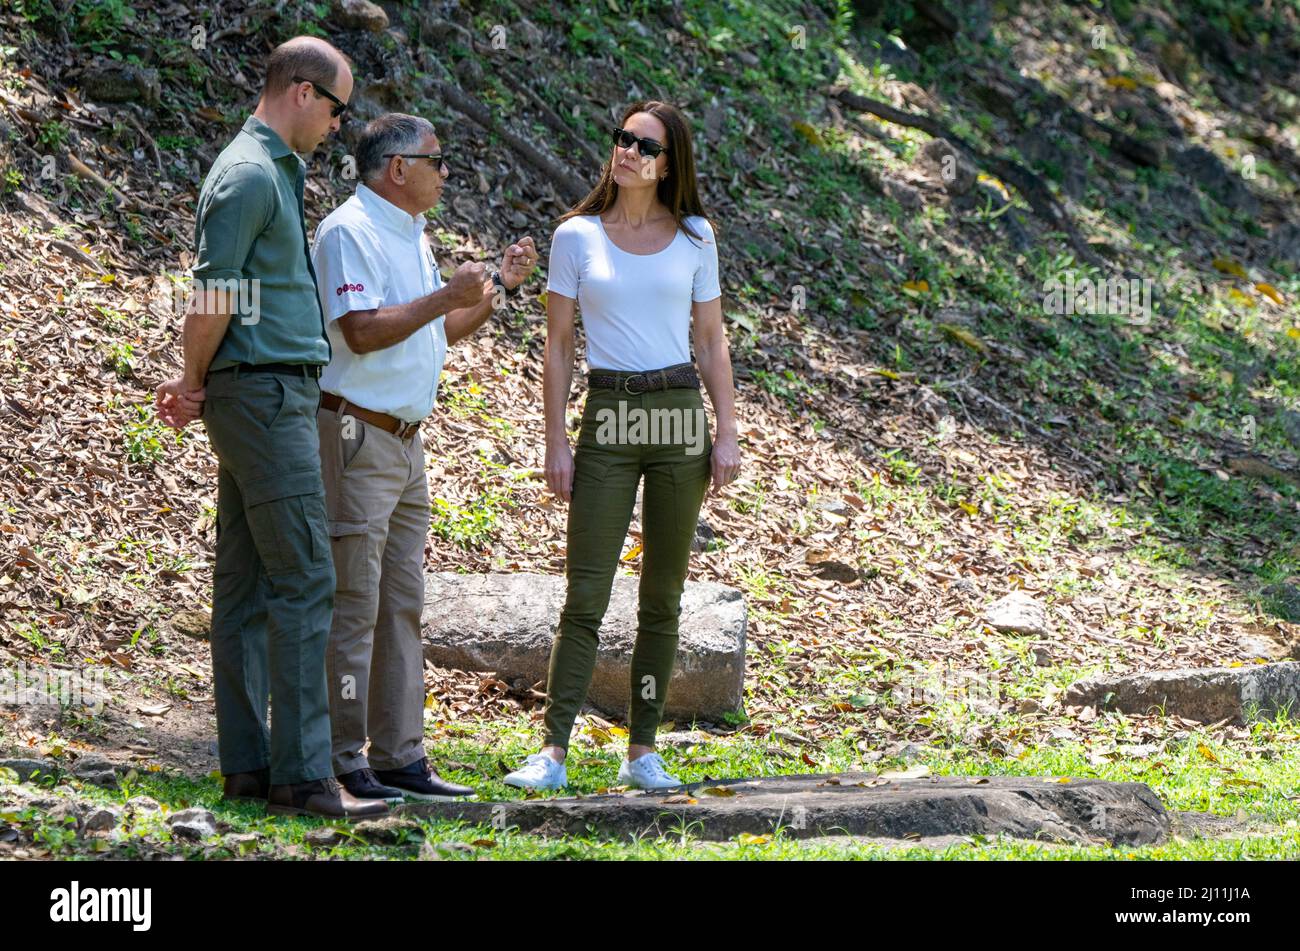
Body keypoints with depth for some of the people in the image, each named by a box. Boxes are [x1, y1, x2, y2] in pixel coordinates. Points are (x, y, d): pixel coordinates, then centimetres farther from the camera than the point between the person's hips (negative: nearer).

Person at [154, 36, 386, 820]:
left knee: (247, 584, 8)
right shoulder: (250, 174, -13)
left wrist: (196, 387, 11)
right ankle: (302, 774, -13)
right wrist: (195, 384, -1)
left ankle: (247, 763, 10)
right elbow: (213, 299, -16)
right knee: (304, 582, -12)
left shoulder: (271, 171, 20)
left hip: (264, 402, 10)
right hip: (267, 397, -10)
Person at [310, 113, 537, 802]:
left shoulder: (412, 236, 18)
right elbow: (362, 332, -22)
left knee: (401, 606, 10)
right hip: (355, 434, -10)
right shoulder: (349, 231, -12)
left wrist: (498, 287, 17)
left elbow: (436, 332, 26)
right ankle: (342, 762, -5)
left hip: (405, 440, 10)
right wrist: (447, 296, -19)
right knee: (352, 607, -8)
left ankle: (399, 757, 14)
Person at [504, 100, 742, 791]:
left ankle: (642, 752, 12)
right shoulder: (577, 236, 3)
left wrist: (726, 433, 2)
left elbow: (712, 341, 10)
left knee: (663, 597, 5)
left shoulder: (695, 239, 7)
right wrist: (555, 441, -3)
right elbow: (557, 344, 3)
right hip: (607, 417, -2)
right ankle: (552, 753, -7)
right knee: (586, 596, -7)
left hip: (680, 415, 2)